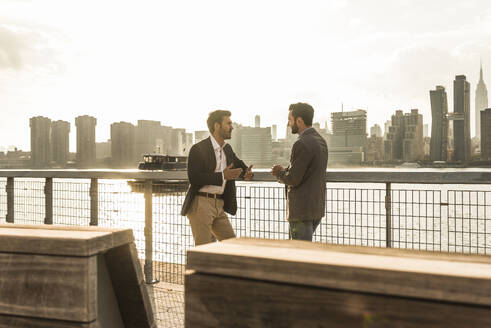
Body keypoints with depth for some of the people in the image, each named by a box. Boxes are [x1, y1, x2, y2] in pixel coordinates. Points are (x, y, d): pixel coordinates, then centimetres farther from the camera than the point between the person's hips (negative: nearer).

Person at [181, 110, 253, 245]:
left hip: (219, 205, 8)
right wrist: (222, 176, -22)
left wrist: (247, 172, 1)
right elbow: (194, 178, -20)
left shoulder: (227, 149, 13)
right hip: (201, 204, -8)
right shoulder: (198, 149, -11)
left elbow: (239, 165, 27)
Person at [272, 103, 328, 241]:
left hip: (302, 210, -9)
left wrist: (279, 173, 1)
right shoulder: (320, 140, 11)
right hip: (317, 206, 9)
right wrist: (285, 170, 6)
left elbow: (293, 179, -19)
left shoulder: (302, 144, -19)